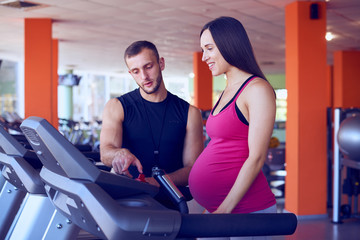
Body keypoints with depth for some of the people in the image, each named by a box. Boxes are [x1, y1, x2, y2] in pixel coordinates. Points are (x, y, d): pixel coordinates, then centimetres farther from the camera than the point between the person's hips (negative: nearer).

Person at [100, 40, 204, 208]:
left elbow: (193, 168, 1)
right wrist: (120, 154, -33)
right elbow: (105, 153, -7)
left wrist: (157, 182, -18)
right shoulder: (117, 107, 8)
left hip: (168, 202, 0)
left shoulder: (189, 113, 9)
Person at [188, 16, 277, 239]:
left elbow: (256, 158, -16)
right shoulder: (228, 92, 15)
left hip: (247, 210, -8)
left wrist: (224, 211, -18)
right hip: (216, 208, 8)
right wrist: (212, 210, 13)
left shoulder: (258, 89, -10)